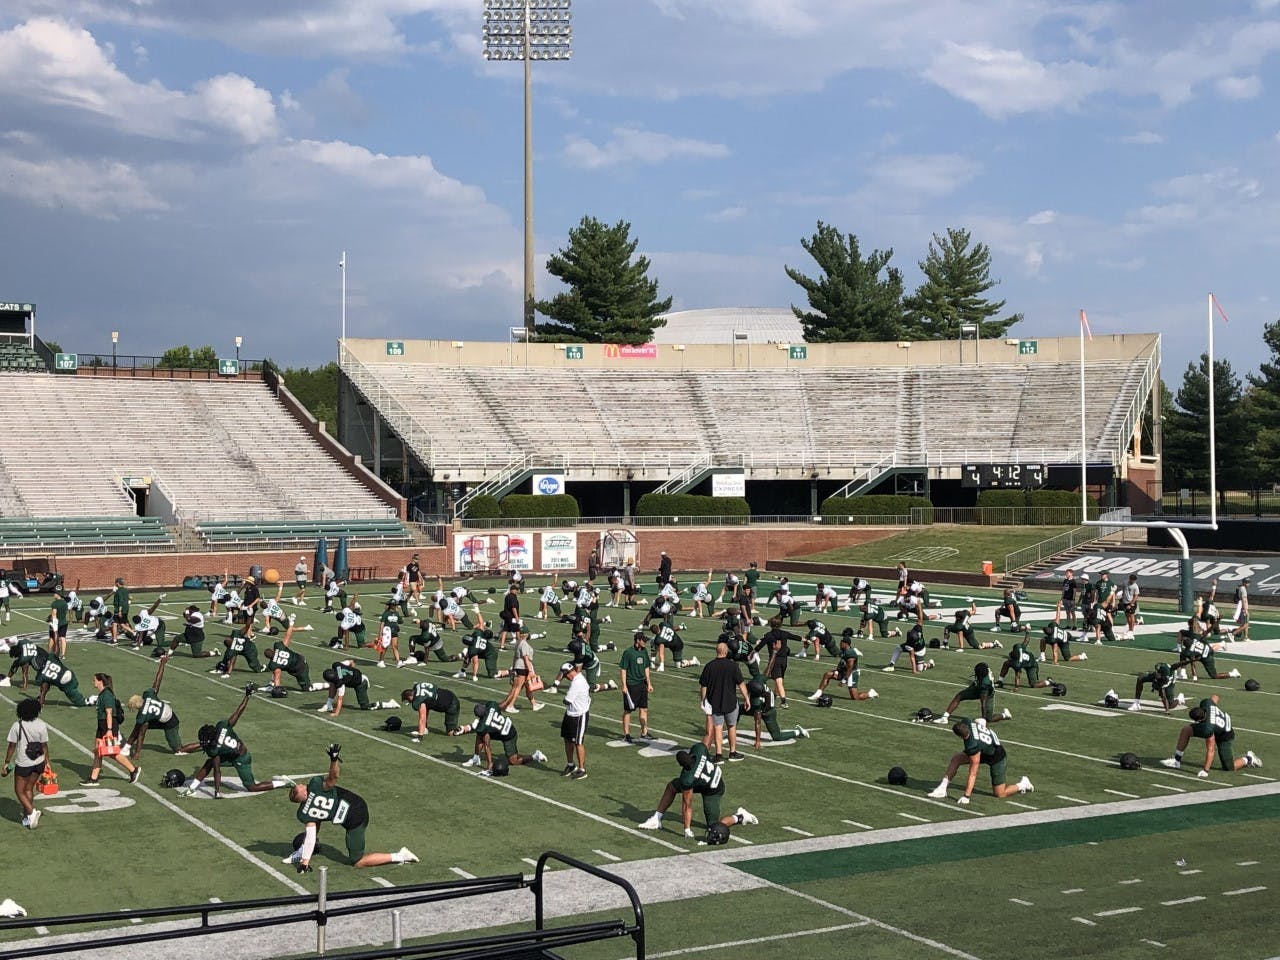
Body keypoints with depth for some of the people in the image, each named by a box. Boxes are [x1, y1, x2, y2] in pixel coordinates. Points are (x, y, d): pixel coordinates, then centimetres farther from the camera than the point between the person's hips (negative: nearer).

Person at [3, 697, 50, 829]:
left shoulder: (17, 726, -16)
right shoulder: (41, 725, -8)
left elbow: (12, 746, -10)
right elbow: (44, 745, -1)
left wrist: (7, 762, 2)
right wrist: (47, 762, 11)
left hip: (23, 764, -4)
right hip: (38, 763, 4)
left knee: (19, 791, 9)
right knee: (29, 789, 19)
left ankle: (32, 811, -10)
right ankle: (26, 817, 22)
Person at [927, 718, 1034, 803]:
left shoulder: (973, 746, -39)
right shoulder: (967, 722, -24)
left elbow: (973, 773, -33)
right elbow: (981, 721, 2)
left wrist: (966, 796, -30)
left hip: (997, 760, -9)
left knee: (1000, 794, 2)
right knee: (956, 758, -4)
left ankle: (1023, 785, 23)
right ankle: (942, 789, -2)